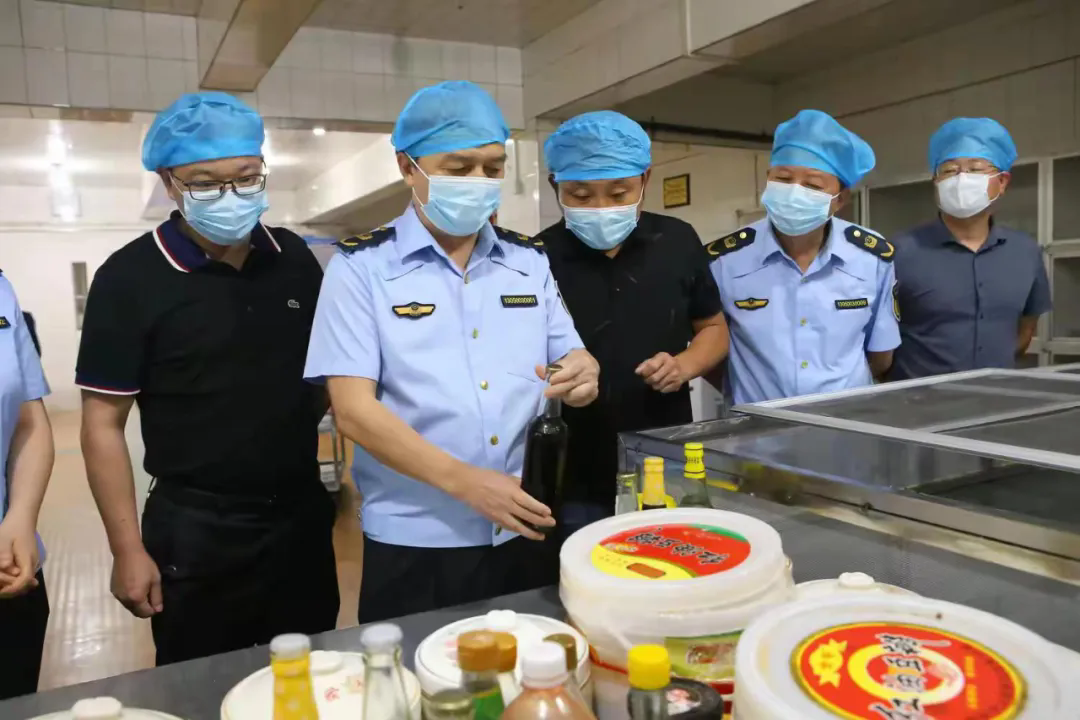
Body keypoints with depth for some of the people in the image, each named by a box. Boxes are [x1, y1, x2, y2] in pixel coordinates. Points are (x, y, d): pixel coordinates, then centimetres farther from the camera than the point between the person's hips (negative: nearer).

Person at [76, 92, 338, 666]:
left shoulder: (295, 258, 0)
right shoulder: (129, 277, -11)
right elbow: (103, 424, -8)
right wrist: (127, 549, -9)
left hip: (303, 516, 4)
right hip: (194, 532, -3)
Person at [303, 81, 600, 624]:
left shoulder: (530, 261, 7)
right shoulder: (360, 267, -6)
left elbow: (571, 359, 9)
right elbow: (354, 410, -12)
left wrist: (582, 376, -16)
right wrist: (463, 481, -23)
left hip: (523, 532, 4)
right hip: (413, 542, -3)